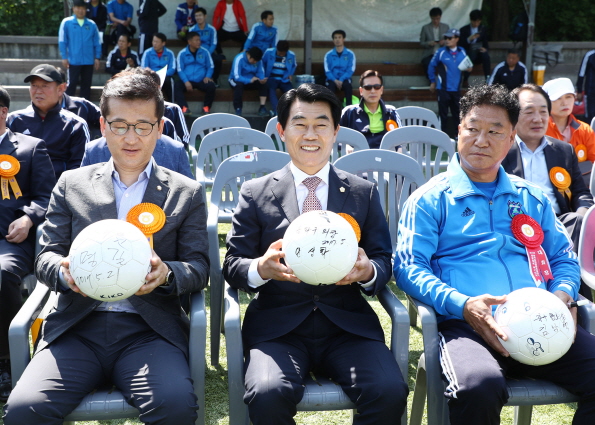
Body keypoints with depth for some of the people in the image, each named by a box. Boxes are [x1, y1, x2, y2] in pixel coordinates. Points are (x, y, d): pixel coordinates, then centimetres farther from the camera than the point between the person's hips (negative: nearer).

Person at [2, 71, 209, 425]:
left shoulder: (186, 193, 12)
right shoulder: (71, 185, 15)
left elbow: (199, 268, 7)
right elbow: (46, 257, 12)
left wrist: (165, 274, -17)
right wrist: (64, 271, -13)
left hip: (149, 330, -1)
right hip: (77, 328, 2)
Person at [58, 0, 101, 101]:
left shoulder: (91, 24, 6)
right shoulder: (67, 22, 0)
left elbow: (97, 42, 8)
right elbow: (62, 41, -1)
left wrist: (97, 58, 2)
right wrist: (64, 57, -6)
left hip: (89, 61, 3)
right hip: (73, 61, -3)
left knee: (86, 85, 9)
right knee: (72, 84, -1)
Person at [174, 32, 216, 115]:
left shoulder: (205, 52, 7)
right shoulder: (182, 54, 3)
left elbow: (210, 67, 11)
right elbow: (180, 70, -1)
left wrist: (207, 76, -9)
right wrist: (186, 81, -17)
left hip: (201, 81, 1)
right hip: (187, 81, -1)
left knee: (211, 86, -28)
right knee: (177, 86, -29)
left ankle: (206, 107, -11)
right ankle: (184, 107, -35)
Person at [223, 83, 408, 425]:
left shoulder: (364, 193, 12)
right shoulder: (255, 193, 9)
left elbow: (384, 262, 12)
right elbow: (233, 265, 6)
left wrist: (368, 271, -13)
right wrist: (261, 268, -18)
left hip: (347, 324, 1)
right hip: (278, 325, -1)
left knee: (390, 393, -25)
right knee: (267, 395, -30)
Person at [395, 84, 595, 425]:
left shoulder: (533, 198, 23)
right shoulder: (431, 199, 8)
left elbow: (564, 259, 24)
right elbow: (408, 268, -1)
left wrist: (563, 295, 0)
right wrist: (462, 305, -17)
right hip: (467, 326, -4)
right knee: (479, 388, -37)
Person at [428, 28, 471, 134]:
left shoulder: (462, 52, 4)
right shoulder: (441, 52, -6)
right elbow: (432, 66, 2)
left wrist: (468, 68, -5)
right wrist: (432, 81, 4)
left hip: (456, 88, 3)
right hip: (443, 89, -3)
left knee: (457, 113, 11)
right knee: (443, 114, 0)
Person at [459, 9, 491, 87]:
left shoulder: (483, 29, 13)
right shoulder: (464, 30, 5)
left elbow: (485, 43, 10)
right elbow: (462, 45, -5)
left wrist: (485, 48, -14)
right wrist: (469, 39, -23)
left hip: (479, 52, 2)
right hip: (468, 54, -2)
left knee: (485, 54, -34)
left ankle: (488, 78, -34)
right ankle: (465, 80, -28)